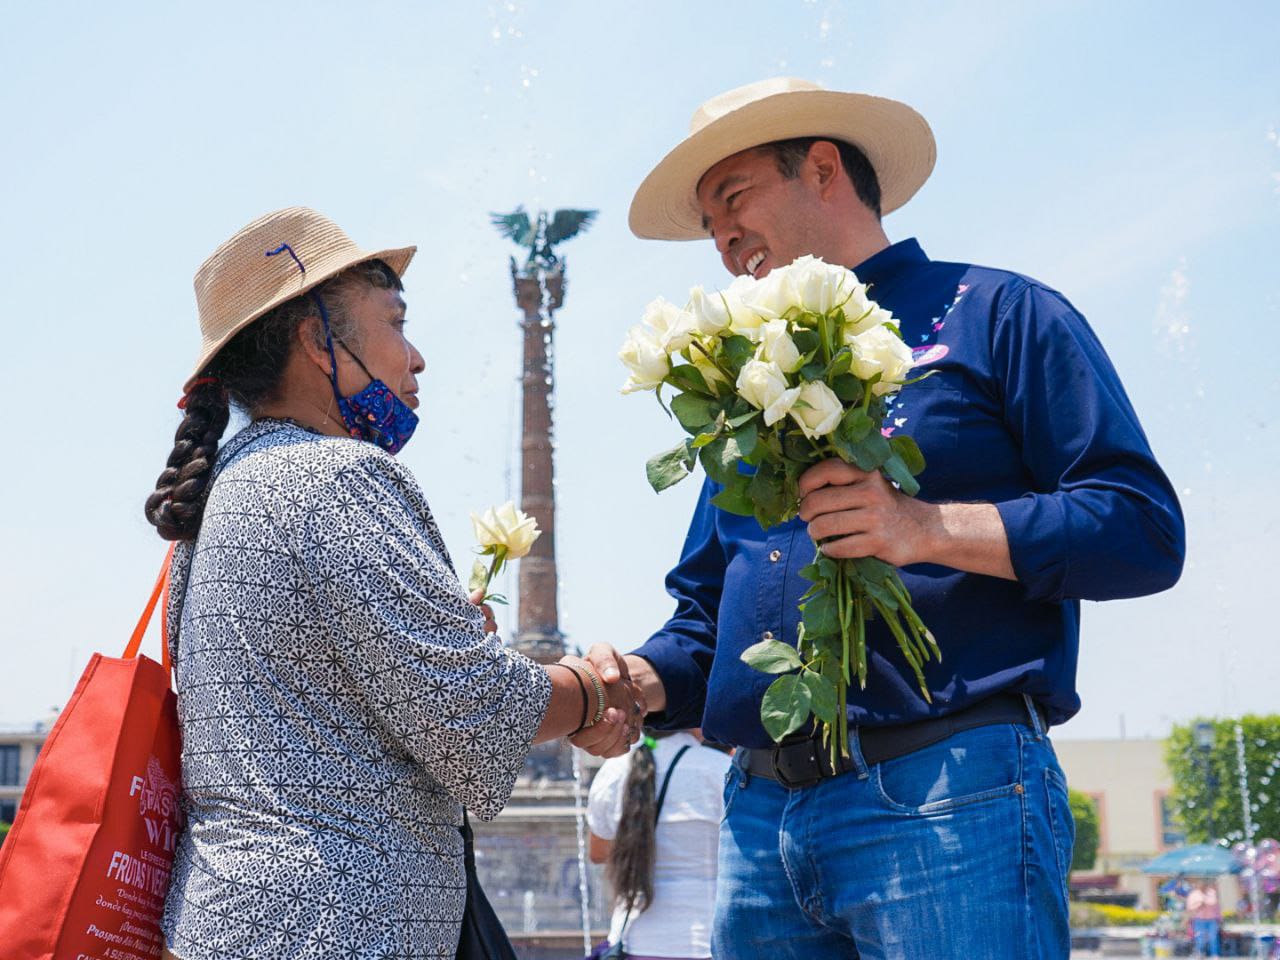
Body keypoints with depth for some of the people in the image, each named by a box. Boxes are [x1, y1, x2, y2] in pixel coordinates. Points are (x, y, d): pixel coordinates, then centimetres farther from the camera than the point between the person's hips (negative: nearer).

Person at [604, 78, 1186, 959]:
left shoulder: (996, 314, 5)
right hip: (763, 814, 6)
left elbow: (1145, 530, -5)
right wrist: (641, 682, 2)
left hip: (948, 793, -6)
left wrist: (930, 528, -17)